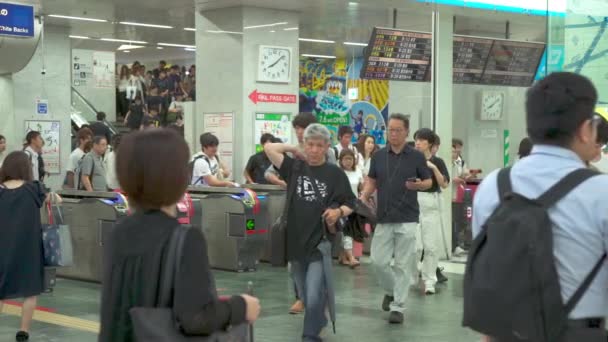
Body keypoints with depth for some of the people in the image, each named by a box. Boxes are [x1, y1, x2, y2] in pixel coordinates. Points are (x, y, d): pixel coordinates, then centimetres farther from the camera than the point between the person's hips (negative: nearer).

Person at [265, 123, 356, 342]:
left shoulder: (335, 173, -2)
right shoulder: (294, 167, 4)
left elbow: (350, 204, 4)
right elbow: (270, 149, -4)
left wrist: (338, 212, -16)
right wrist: (295, 151, 2)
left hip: (321, 241, -3)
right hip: (296, 240, 4)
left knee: (314, 296, -11)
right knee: (305, 296, 17)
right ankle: (319, 322, 41)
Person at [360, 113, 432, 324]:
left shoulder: (416, 156, 0)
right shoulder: (379, 156, 8)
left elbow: (429, 182, 5)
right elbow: (371, 181, 14)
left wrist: (419, 185, -17)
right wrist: (364, 196, -4)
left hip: (407, 219, -3)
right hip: (384, 218, 3)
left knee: (402, 265, -2)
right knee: (378, 261, 2)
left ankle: (398, 307, 5)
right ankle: (391, 290, 29)